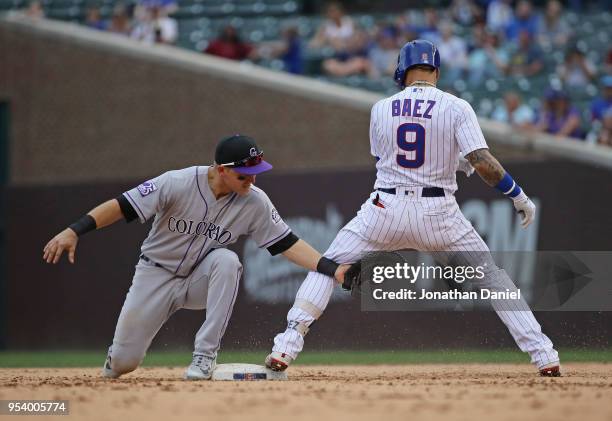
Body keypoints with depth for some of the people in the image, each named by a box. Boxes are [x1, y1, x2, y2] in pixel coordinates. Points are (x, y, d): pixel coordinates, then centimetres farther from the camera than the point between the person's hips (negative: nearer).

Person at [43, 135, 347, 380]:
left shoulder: (255, 202, -15)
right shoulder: (178, 184, -24)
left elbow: (288, 244, -12)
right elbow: (122, 205, -25)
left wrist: (331, 269, -25)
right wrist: (74, 231, -37)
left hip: (199, 281, 1)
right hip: (156, 276, -1)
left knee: (227, 260, -33)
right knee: (123, 362, -3)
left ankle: (204, 356, -26)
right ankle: (122, 353, 39)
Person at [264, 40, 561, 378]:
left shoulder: (381, 109, 6)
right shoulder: (456, 108, -3)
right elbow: (483, 163, -12)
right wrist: (520, 198, 0)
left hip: (386, 209, 1)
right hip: (438, 212, -1)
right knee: (491, 274, 14)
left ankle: (287, 345, -1)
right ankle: (543, 355, 6)